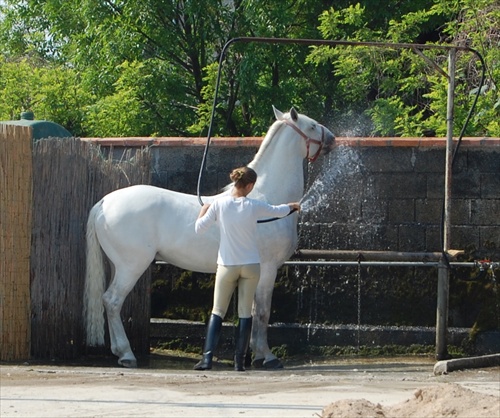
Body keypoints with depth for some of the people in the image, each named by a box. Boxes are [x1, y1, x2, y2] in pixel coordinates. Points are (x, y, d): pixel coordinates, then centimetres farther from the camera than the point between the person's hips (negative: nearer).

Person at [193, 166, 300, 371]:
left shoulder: (219, 204, -9)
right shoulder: (254, 206, -8)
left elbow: (199, 228, -5)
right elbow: (279, 211, 9)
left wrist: (203, 211, 14)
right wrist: (293, 206, 31)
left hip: (227, 266, 0)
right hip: (250, 266, 0)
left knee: (217, 312, 6)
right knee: (245, 313, 7)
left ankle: (207, 358, -6)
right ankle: (239, 360, 5)